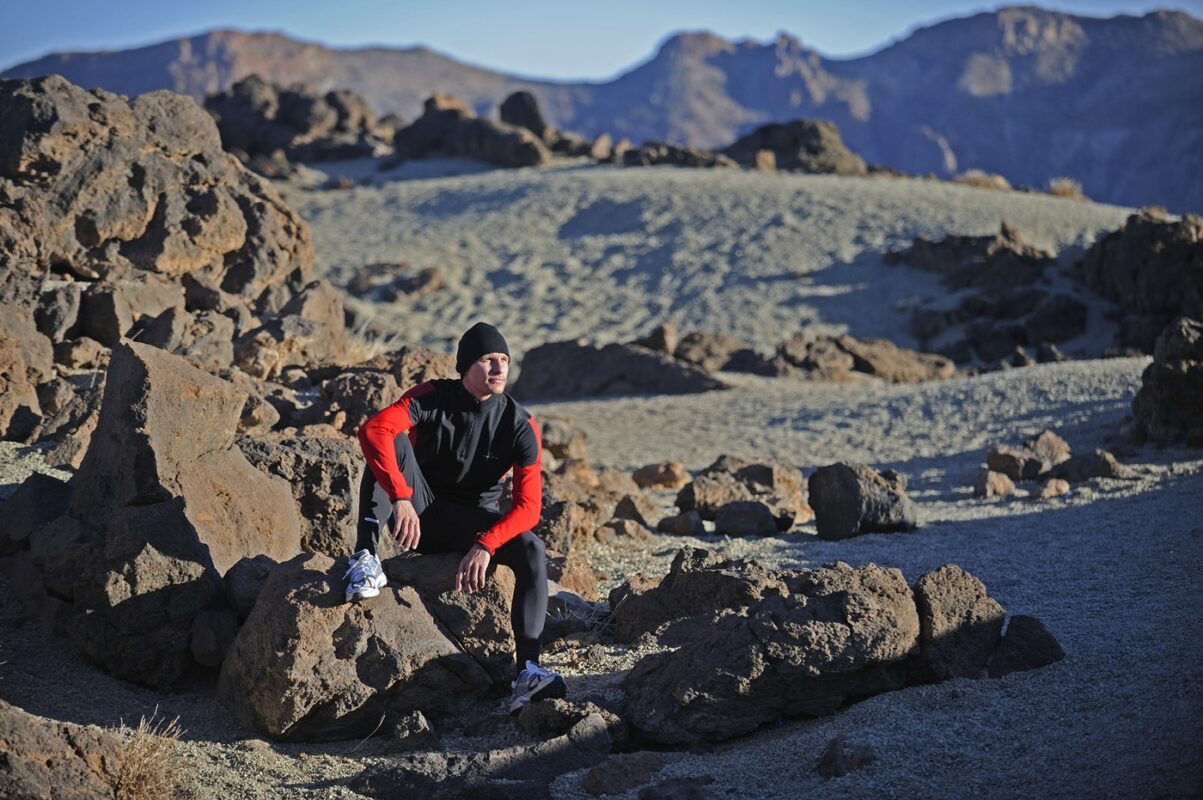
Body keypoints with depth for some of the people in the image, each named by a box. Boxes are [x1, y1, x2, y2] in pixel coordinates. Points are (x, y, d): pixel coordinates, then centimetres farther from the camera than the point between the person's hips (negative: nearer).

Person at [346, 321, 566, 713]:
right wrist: (401, 499, -45)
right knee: (394, 443, -27)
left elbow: (528, 505, -18)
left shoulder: (521, 425, -11)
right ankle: (365, 560, -34)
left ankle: (527, 673, -37)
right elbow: (374, 430, -32)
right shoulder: (432, 398, -13)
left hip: (476, 524, 1)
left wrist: (485, 545, -35)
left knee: (532, 552, -29)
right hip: (419, 516, -1)